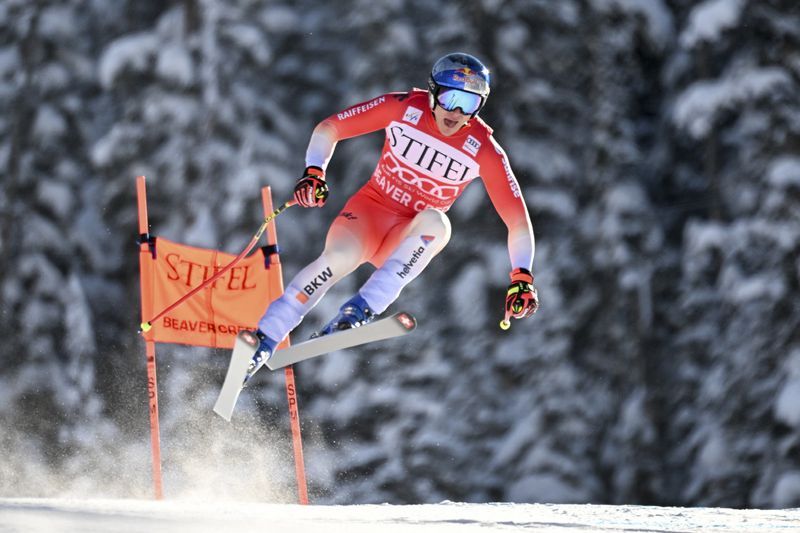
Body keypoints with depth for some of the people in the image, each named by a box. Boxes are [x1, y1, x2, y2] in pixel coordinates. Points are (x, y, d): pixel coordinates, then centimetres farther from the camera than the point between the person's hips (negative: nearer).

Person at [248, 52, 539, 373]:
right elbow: (328, 129, -2)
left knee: (435, 222, -35)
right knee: (340, 255, -33)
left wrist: (521, 277, -24)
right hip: (370, 208, 0)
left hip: (408, 239, 0)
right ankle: (264, 340, -24)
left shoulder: (484, 151, -11)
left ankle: (364, 307, -39)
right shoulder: (403, 108, -11)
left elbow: (517, 217, -11)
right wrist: (314, 173, -19)